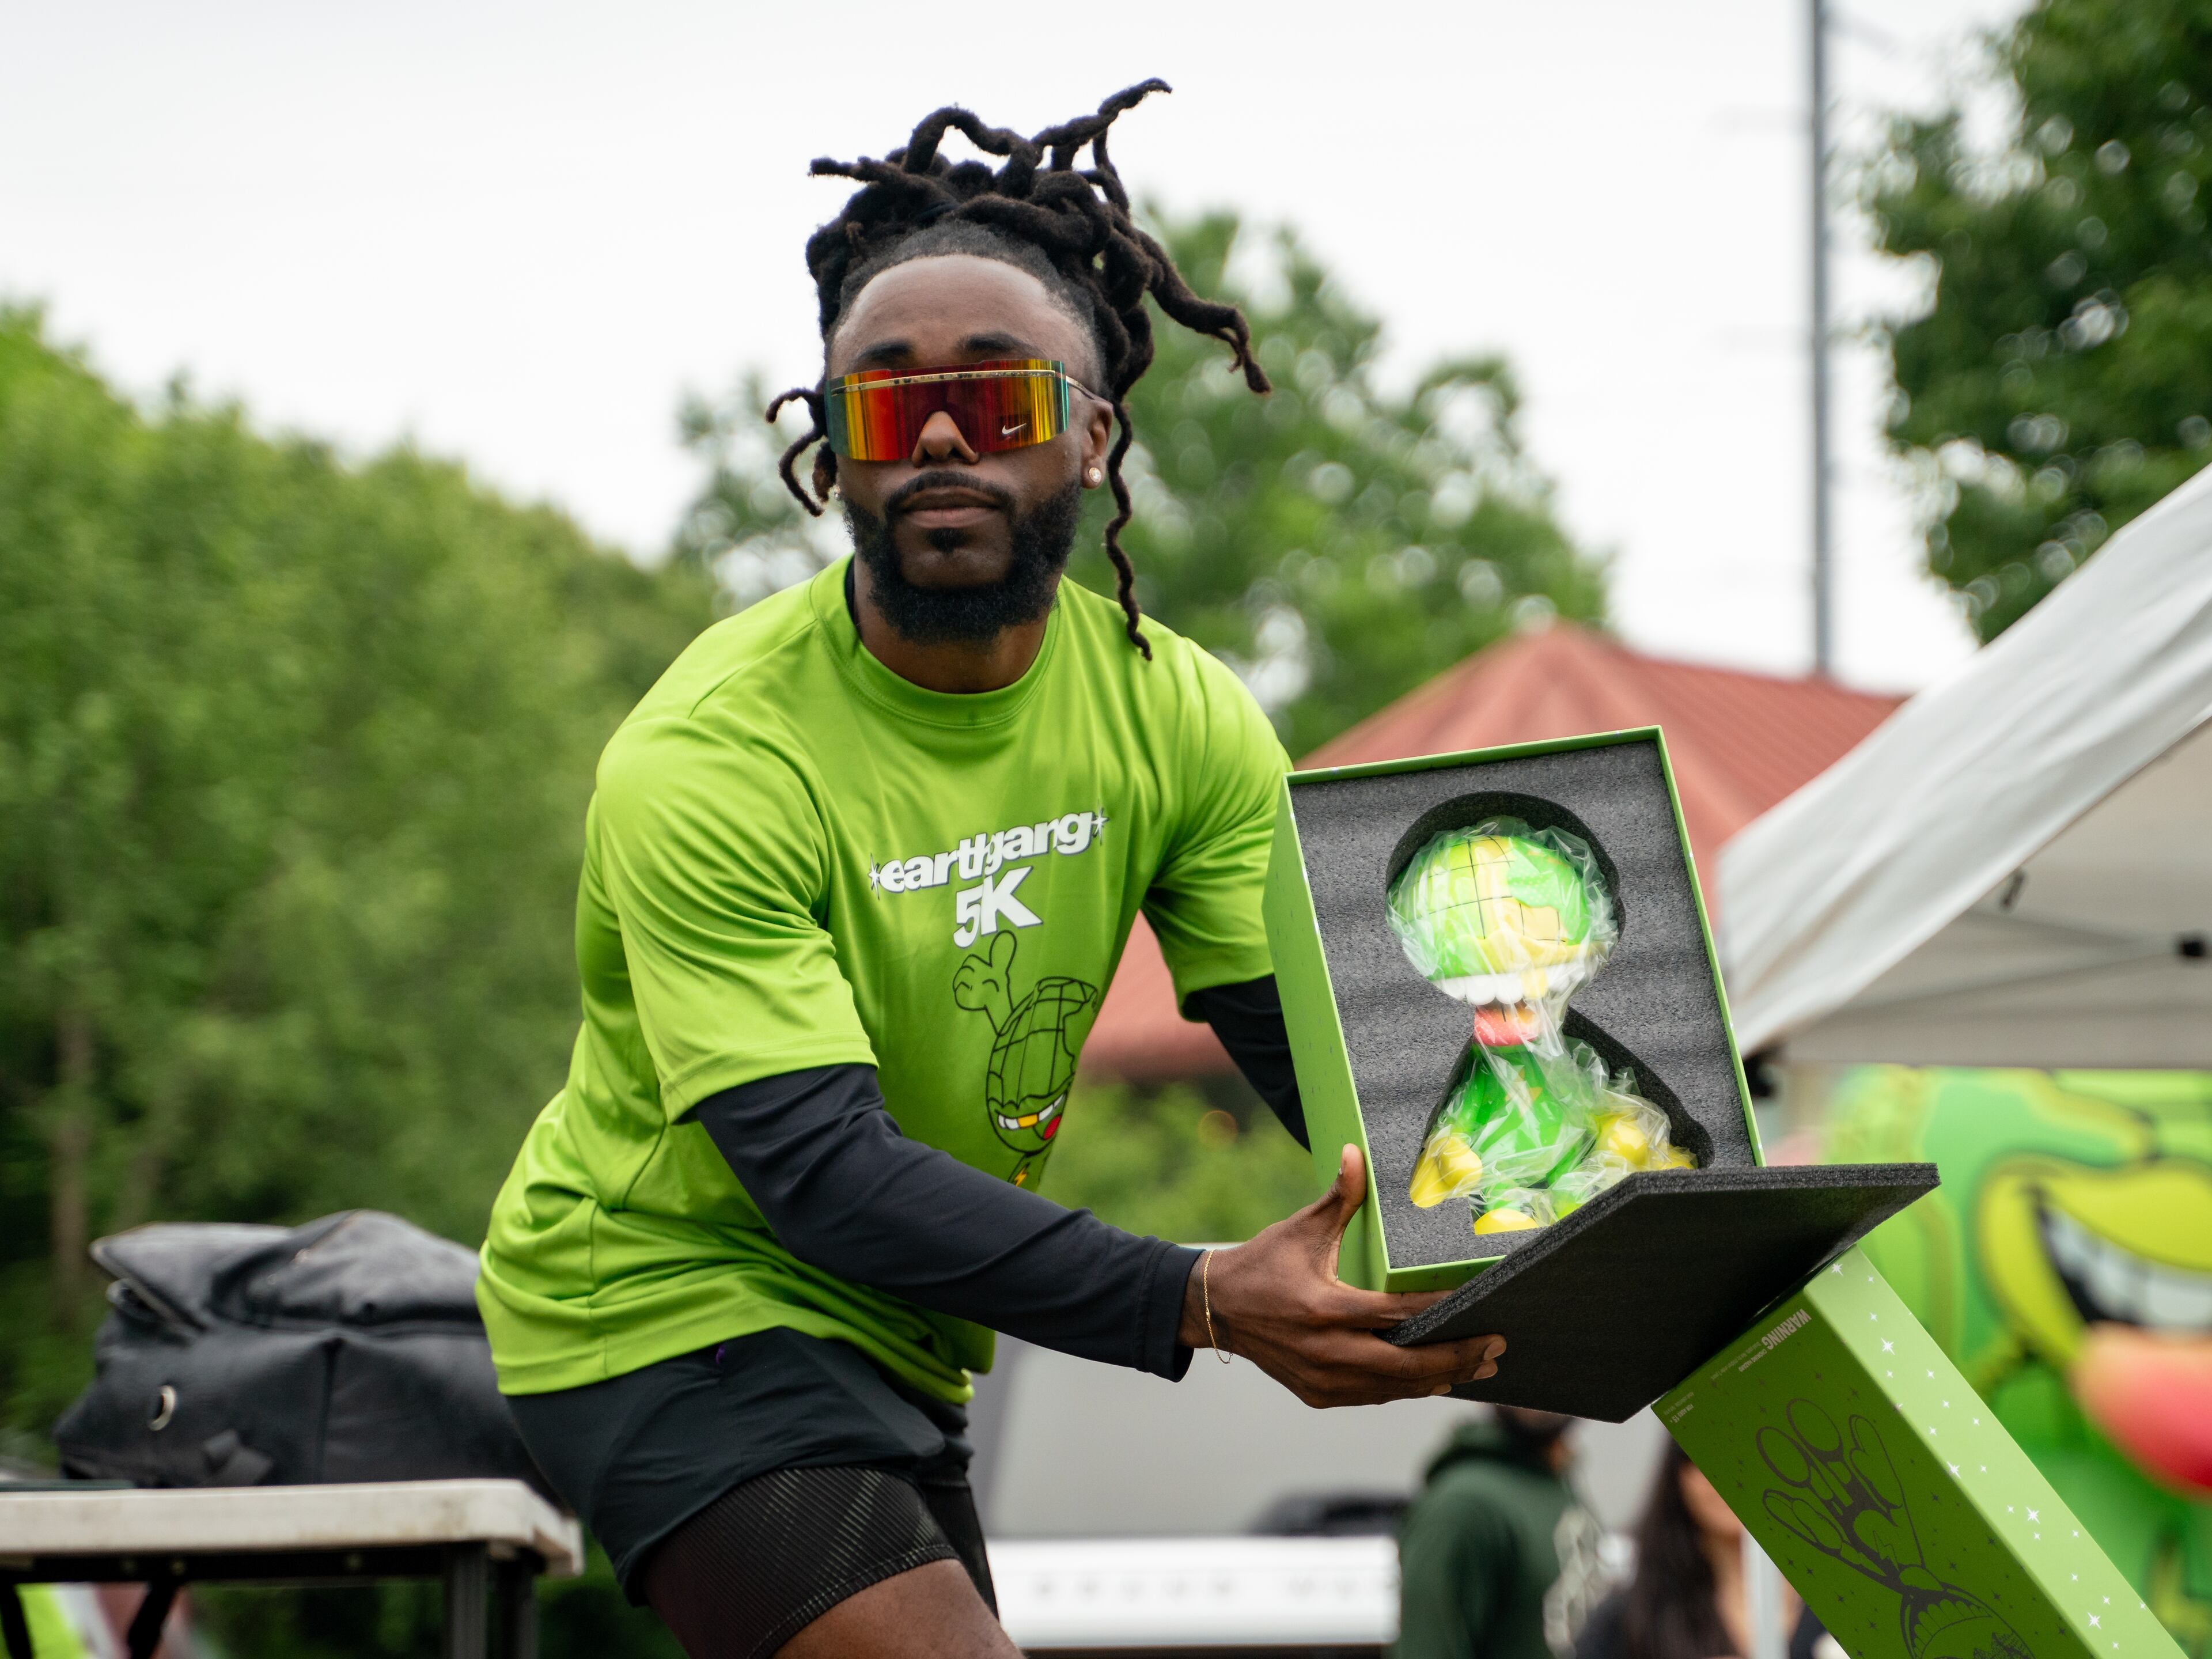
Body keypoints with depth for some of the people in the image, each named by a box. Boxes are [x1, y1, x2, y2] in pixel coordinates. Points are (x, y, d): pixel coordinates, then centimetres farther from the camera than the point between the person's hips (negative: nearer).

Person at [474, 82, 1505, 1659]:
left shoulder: (1178, 718, -7)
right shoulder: (707, 759, -25)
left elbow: (1328, 1045, -14)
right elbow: (824, 1171, -32)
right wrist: (1197, 1304, -45)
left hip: (890, 1348, 7)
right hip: (669, 1301, -7)